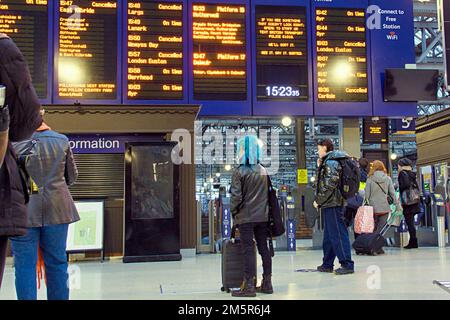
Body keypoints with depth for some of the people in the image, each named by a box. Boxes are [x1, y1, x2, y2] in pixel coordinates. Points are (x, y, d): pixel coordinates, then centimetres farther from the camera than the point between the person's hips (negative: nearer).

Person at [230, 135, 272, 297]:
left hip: (246, 217, -5)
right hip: (262, 216, 5)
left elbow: (236, 196, -14)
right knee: (263, 248, 11)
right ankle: (267, 283, 17)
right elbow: (268, 193, 10)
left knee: (249, 250, -3)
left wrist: (233, 211, 1)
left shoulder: (239, 172, -11)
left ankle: (249, 286, -1)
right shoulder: (263, 171, 7)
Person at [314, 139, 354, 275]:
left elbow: (330, 184, -22)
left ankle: (347, 265, -4)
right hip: (330, 204, 11)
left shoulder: (330, 162, -13)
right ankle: (327, 264, 24)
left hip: (332, 204, -11)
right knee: (328, 235, 15)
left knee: (338, 234, -7)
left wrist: (318, 200, -15)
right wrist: (320, 167, 13)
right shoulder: (327, 162, 18)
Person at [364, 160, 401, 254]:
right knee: (381, 229, 3)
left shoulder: (370, 179, -3)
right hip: (385, 208, 1)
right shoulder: (388, 179, 3)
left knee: (374, 229, 10)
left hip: (373, 208, -1)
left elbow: (367, 195, -3)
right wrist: (397, 205, 10)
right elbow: (392, 193, 3)